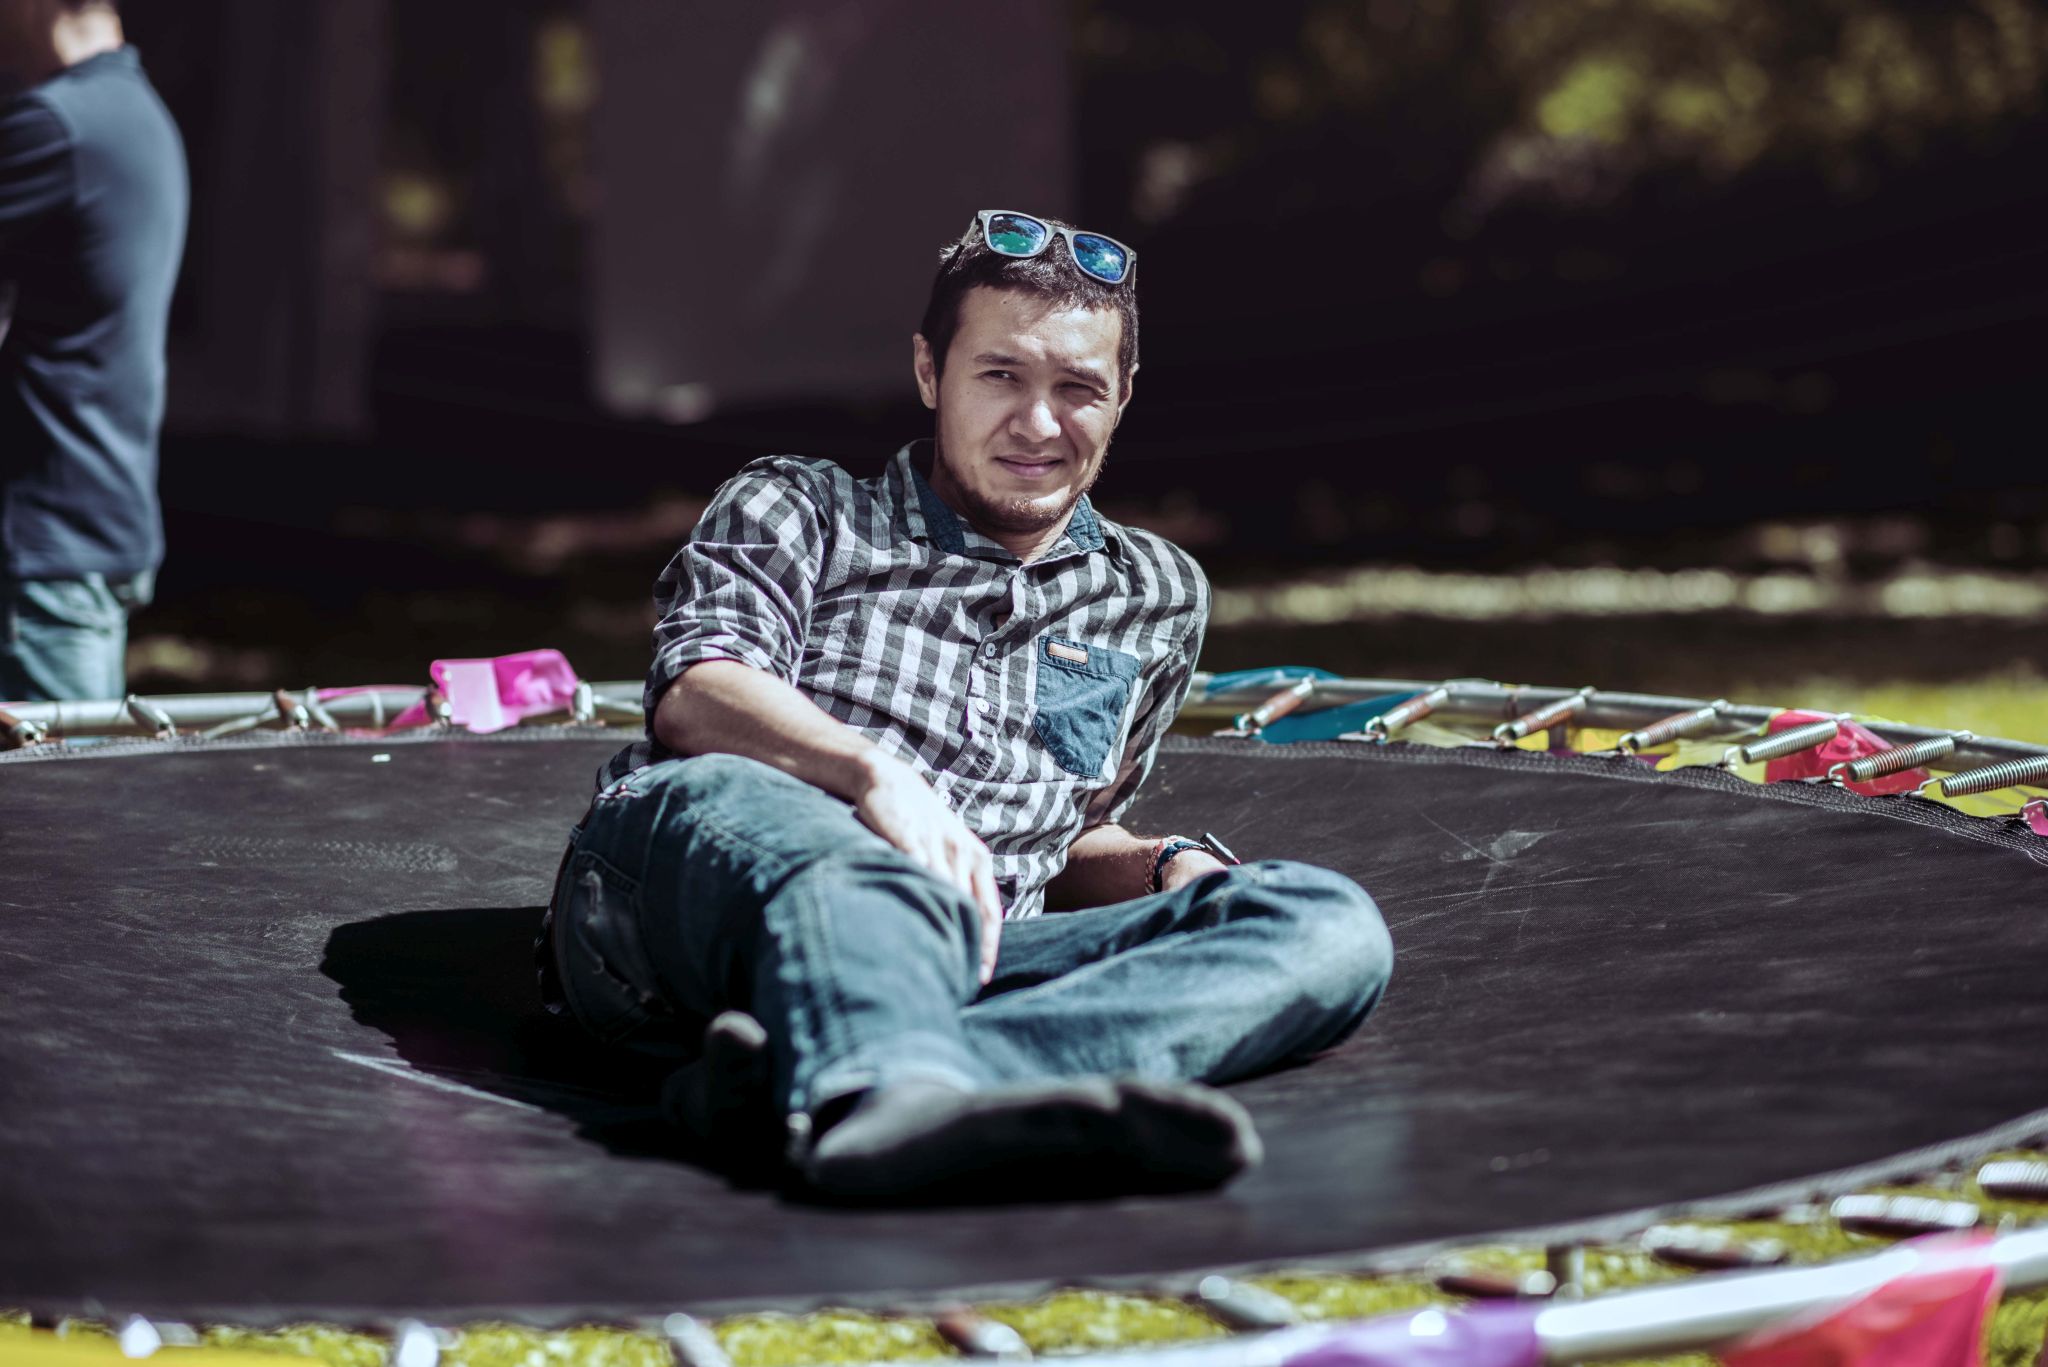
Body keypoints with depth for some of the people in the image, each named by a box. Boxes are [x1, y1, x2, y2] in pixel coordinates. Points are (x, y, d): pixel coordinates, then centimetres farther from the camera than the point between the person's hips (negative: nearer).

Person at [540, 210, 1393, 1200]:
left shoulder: (1155, 598, 33)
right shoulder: (798, 509, 21)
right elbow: (695, 691, 1)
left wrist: (1168, 866, 14)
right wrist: (871, 770, -21)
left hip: (959, 966, 3)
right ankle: (886, 1092, -76)